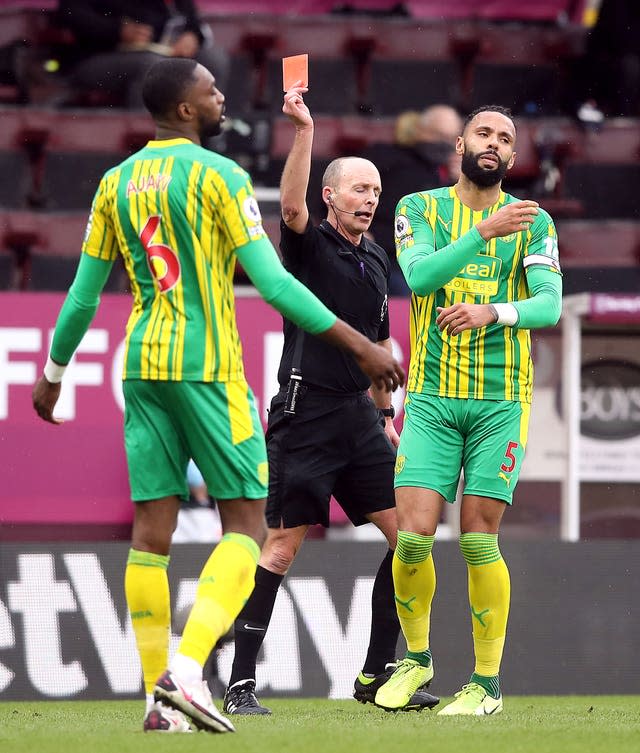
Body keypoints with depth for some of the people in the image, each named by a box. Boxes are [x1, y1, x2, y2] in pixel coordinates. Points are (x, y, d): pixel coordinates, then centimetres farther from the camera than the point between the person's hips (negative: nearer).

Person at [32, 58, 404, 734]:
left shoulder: (117, 183, 10)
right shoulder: (218, 176, -7)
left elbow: (84, 293, 14)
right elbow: (271, 281, -12)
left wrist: (53, 373, 26)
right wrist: (358, 344, -11)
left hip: (142, 366, 6)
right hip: (207, 367, -6)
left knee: (152, 530, 5)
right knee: (246, 520, -1)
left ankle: (158, 694, 3)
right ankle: (188, 666, -18)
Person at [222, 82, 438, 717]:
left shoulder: (375, 259, 16)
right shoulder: (309, 244, -3)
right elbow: (291, 205, -27)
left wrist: (387, 412, 23)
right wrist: (304, 130, -36)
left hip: (359, 415, 7)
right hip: (305, 412, -7)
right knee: (282, 546, -9)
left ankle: (376, 673, 10)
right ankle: (239, 684, -5)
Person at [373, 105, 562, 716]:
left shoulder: (534, 223, 6)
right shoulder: (420, 208, 6)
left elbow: (550, 304, -5)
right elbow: (418, 276, -13)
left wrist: (492, 311, -23)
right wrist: (486, 232, -24)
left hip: (500, 401, 0)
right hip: (431, 398, 0)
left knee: (479, 540, -4)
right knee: (412, 535, -7)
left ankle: (488, 682, 6)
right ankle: (416, 657, 17)